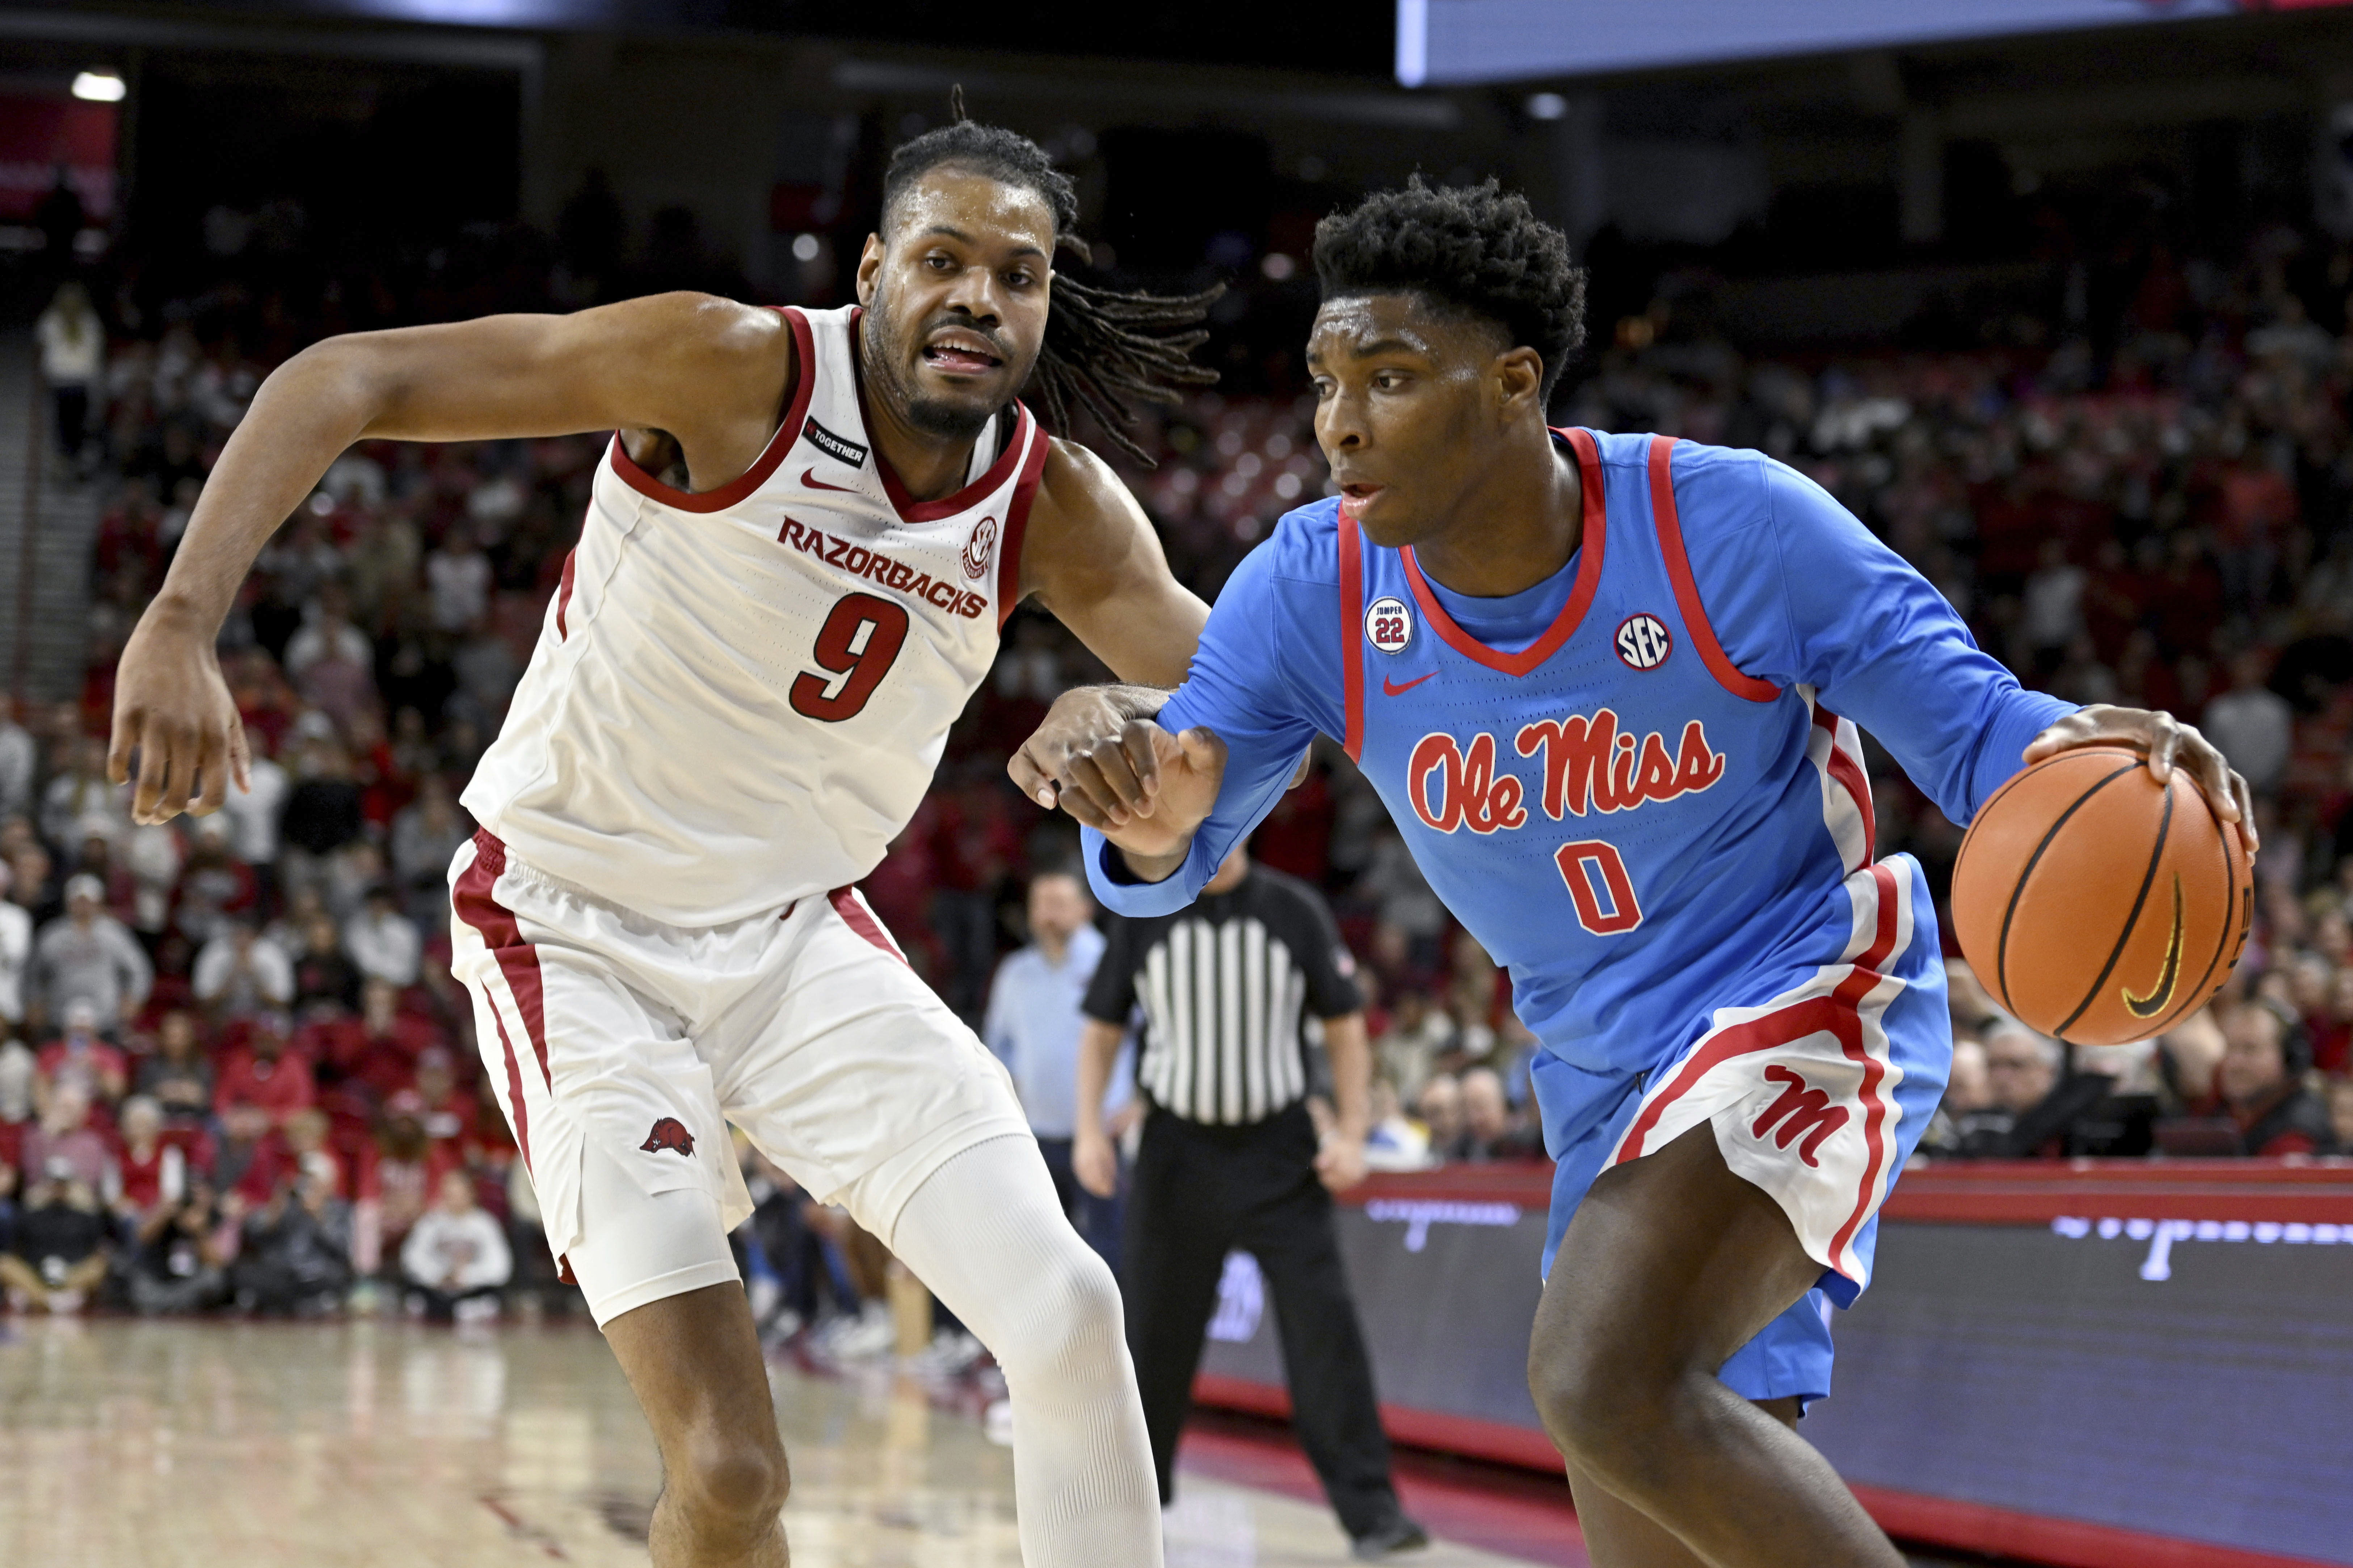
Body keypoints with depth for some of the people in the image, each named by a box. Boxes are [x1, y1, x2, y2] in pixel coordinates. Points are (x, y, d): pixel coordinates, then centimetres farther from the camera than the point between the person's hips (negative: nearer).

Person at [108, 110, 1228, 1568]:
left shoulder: (1056, 506, -5)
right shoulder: (738, 369, -20)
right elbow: (350, 376, -24)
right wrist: (183, 620, -37)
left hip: (800, 936, 5)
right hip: (578, 940, -5)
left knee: (1067, 1310, -11)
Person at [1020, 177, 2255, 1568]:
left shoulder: (1733, 525, -20)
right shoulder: (1313, 591, -9)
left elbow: (1967, 726, -12)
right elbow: (1164, 869, -9)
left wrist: (2075, 754, -37)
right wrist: (1149, 812, -35)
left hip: (1807, 999, -6)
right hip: (1607, 1075, 6)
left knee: (1605, 1380, -31)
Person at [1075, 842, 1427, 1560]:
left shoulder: (1294, 910, -3)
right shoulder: (1144, 916, 1)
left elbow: (1345, 1028, 2)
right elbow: (1102, 1031, 9)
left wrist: (1351, 1134, -8)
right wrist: (1090, 1130, -3)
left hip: (1279, 1152, -2)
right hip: (1177, 1150, 2)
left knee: (1325, 1324, -11)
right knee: (1152, 1331, 7)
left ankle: (1369, 1509, -10)